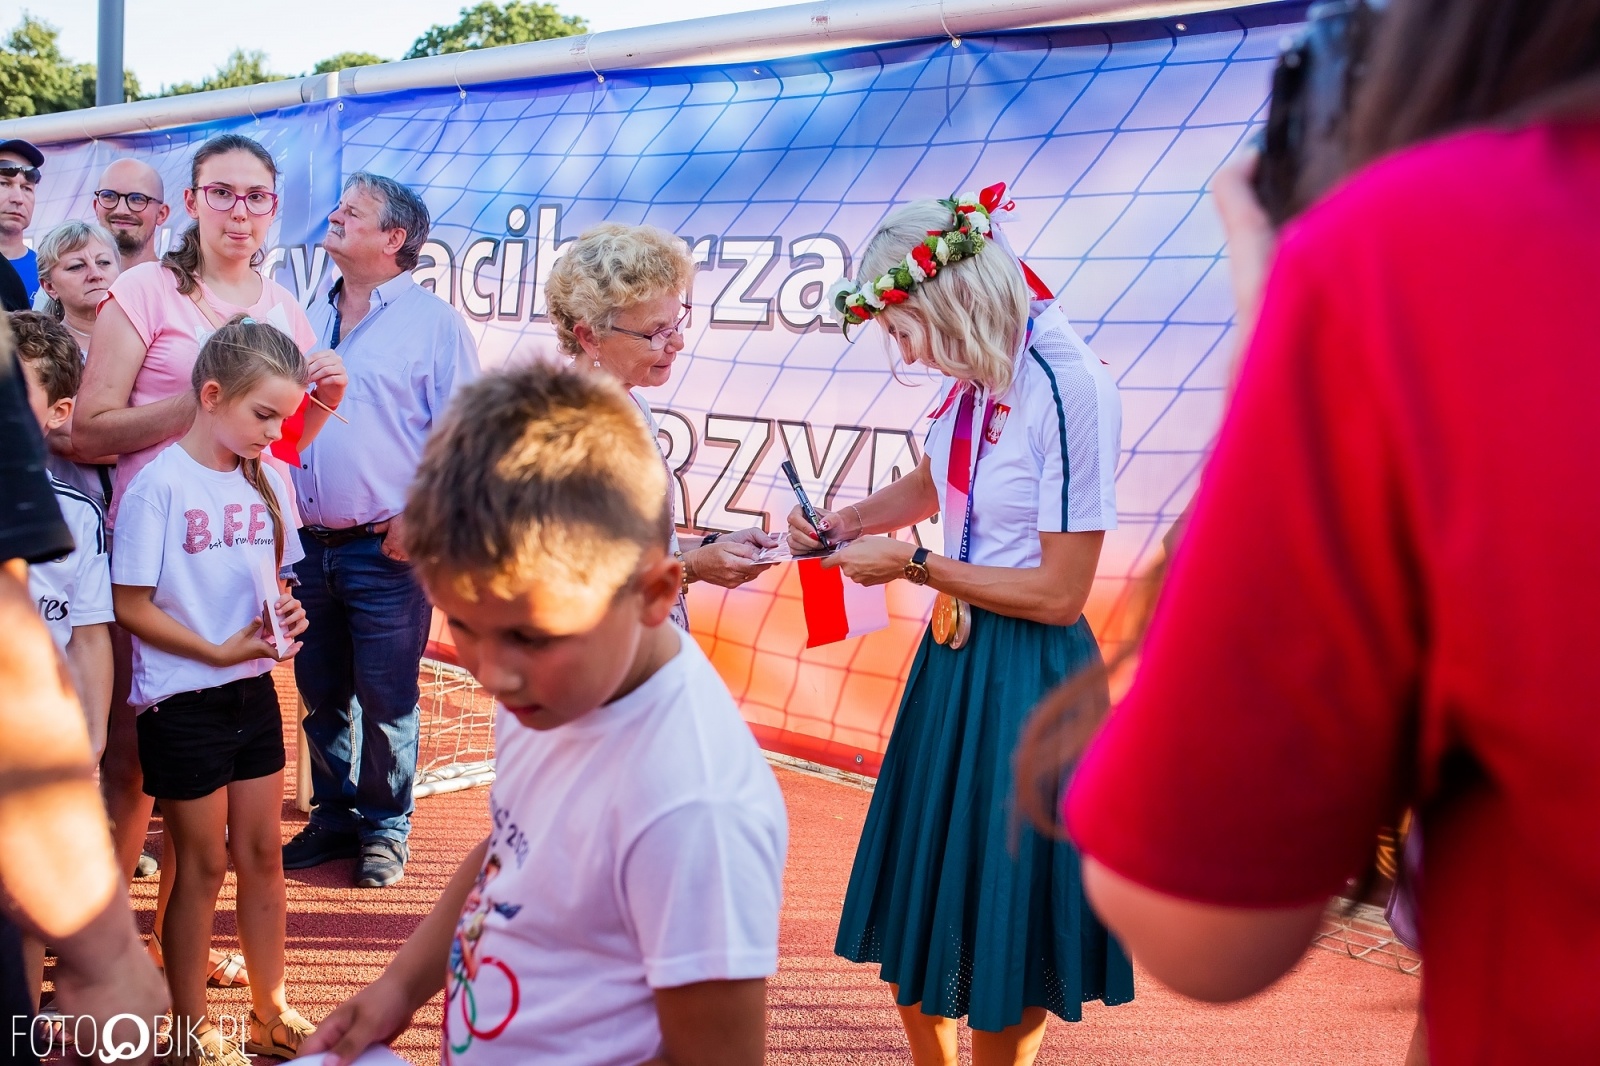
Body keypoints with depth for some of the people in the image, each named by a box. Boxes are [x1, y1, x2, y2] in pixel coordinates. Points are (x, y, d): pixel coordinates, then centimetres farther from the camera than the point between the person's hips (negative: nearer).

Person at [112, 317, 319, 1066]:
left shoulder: (268, 479, 3)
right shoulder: (159, 483, -15)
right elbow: (132, 605, -14)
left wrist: (284, 614, -6)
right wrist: (219, 652, -19)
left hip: (253, 693, 6)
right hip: (183, 701, -5)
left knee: (261, 855, 14)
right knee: (202, 865, 6)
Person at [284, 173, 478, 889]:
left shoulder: (432, 322, -4)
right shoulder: (312, 320, 15)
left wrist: (421, 514, -16)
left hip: (387, 550, -6)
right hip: (309, 543, 6)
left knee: (386, 701, 2)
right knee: (321, 694, 13)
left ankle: (384, 828, 17)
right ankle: (333, 814, 29)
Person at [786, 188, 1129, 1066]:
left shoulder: (1069, 390, -21)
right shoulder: (977, 377, 1)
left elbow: (1059, 592, -20)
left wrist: (912, 564, -14)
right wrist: (844, 522, 4)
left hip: (1022, 677, -8)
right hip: (953, 656, 8)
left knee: (998, 928, 9)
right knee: (916, 910, 19)